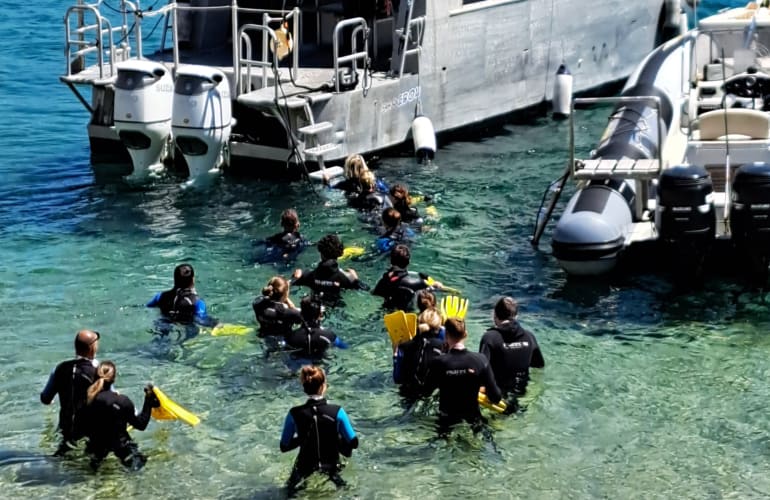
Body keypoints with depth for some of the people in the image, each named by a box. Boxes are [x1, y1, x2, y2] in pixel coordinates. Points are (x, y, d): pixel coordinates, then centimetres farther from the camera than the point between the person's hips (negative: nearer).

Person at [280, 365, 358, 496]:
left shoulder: (294, 414, -12)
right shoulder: (337, 412, -15)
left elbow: (284, 447, -1)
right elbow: (354, 443, -6)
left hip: (303, 473, 2)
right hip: (331, 470, -1)